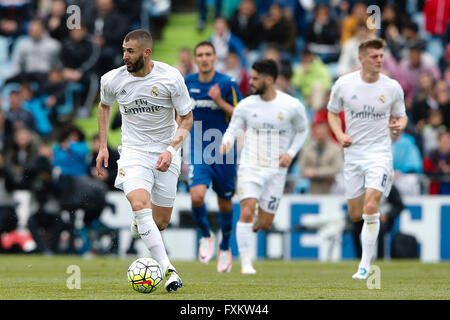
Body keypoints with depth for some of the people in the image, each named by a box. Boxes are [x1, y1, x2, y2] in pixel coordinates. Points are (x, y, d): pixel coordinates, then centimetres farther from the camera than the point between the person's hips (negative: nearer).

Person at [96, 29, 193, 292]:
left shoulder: (171, 77, -13)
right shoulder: (113, 80, -7)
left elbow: (187, 118, -4)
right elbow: (104, 106, 16)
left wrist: (171, 149, -18)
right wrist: (103, 147, 11)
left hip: (166, 153, 0)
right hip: (134, 151, 0)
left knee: (161, 222, 4)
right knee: (140, 205, -26)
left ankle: (140, 224, 43)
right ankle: (167, 269, -26)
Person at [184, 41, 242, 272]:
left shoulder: (227, 84, -7)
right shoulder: (187, 83, 3)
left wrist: (220, 102, -20)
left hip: (223, 150, -1)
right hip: (197, 150, 1)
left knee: (225, 202, 9)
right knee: (197, 196, -20)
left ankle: (225, 247, 32)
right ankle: (205, 236, 8)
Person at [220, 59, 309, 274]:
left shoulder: (292, 106, -4)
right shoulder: (245, 105, -1)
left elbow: (302, 131, 11)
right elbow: (232, 129, 7)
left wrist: (290, 153, -4)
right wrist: (226, 143, -16)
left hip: (276, 171, 0)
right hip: (249, 168, 0)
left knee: (264, 224, 2)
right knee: (247, 212, -19)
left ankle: (250, 228, 38)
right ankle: (246, 262, -11)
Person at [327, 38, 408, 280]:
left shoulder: (392, 87, -4)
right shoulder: (343, 84, -3)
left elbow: (401, 115, 11)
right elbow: (332, 112, 12)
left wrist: (400, 125, -13)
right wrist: (340, 135, -6)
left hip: (379, 153, -2)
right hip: (353, 153, 2)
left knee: (370, 208, -19)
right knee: (355, 215, 5)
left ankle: (365, 265, -11)